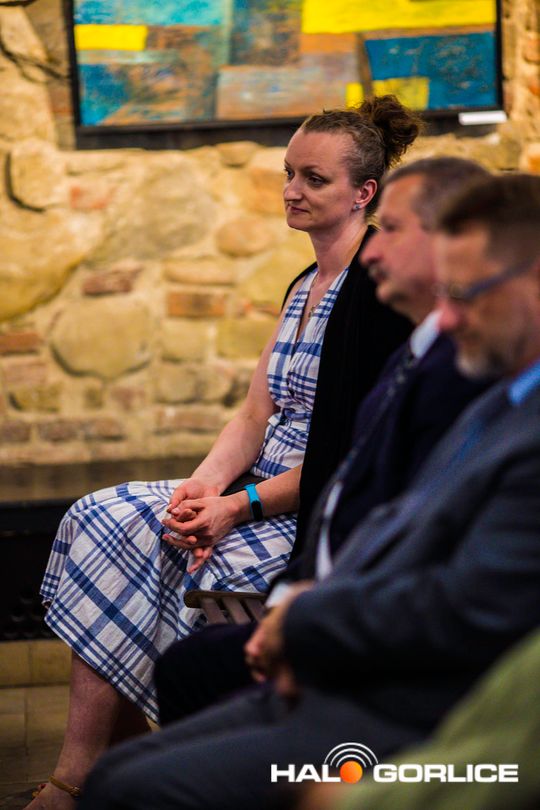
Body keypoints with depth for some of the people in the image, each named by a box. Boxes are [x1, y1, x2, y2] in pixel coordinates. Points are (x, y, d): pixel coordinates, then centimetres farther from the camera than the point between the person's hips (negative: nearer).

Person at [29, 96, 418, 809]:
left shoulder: (380, 288, -13)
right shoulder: (307, 287, 17)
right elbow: (258, 415, 13)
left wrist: (242, 506, -20)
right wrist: (205, 484, -7)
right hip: (269, 496, 9)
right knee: (102, 521, -10)